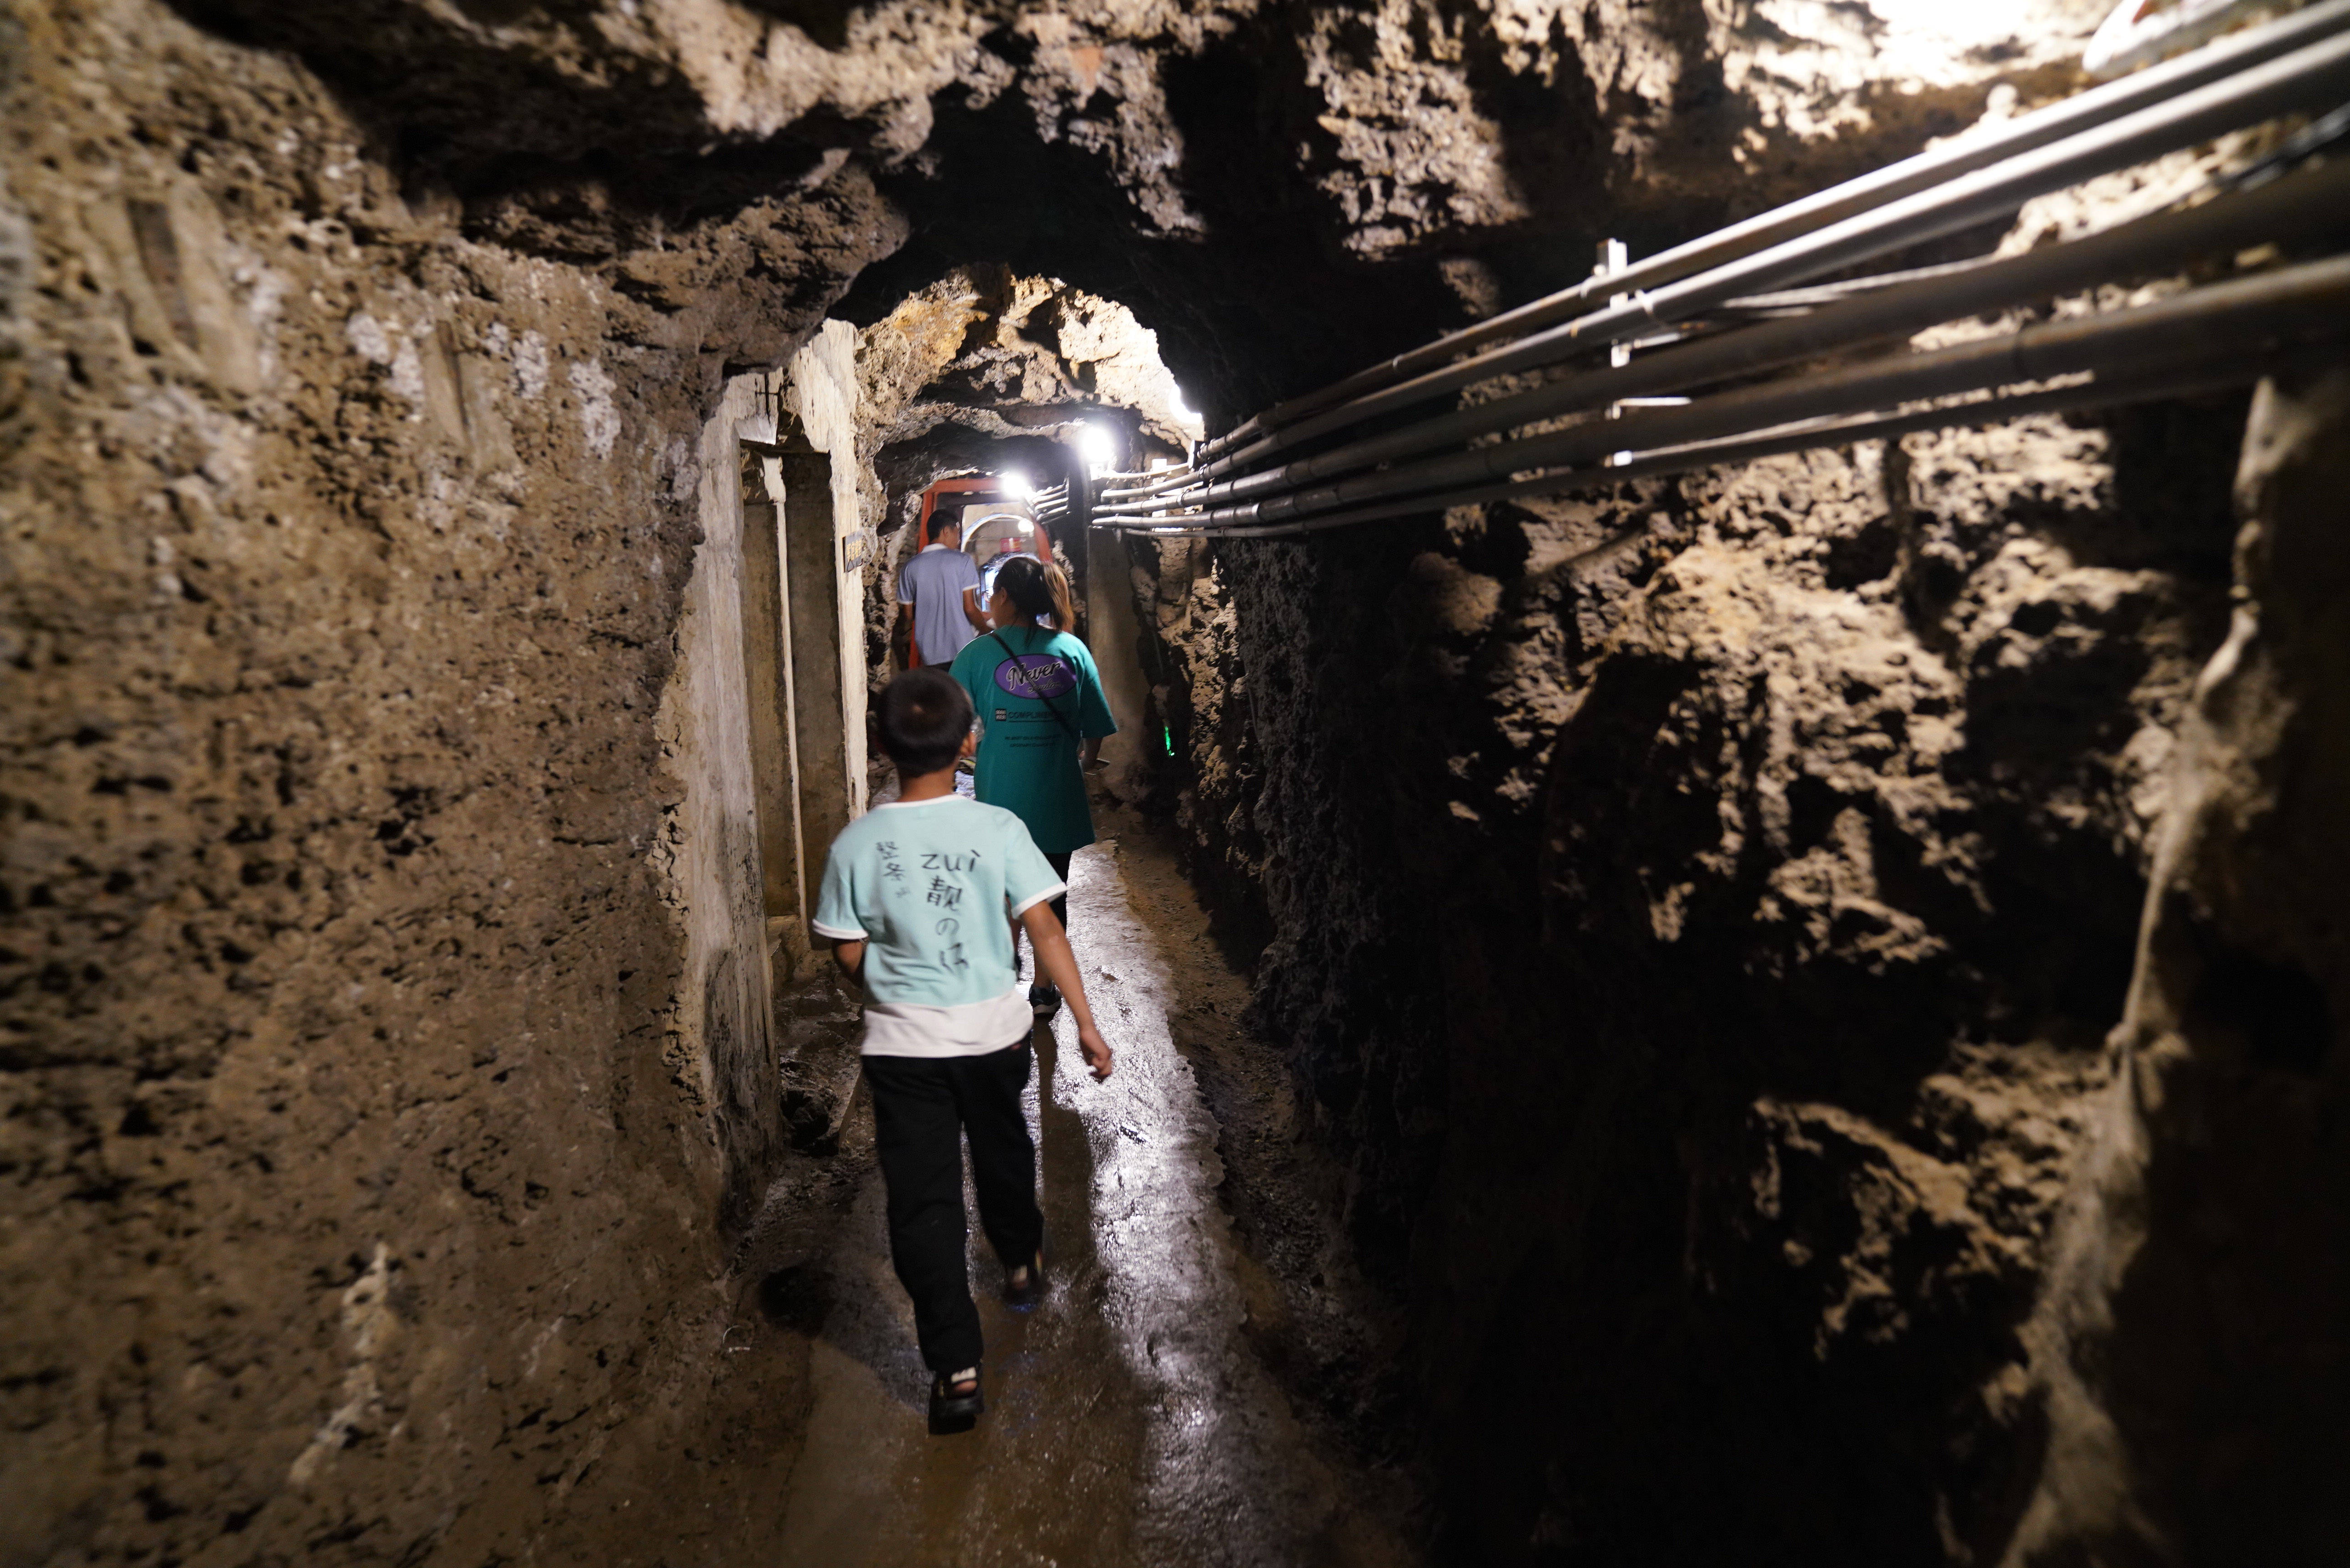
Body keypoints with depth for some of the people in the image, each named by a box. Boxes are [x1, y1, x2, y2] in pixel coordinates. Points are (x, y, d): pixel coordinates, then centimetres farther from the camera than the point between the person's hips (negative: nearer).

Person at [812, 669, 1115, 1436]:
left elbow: (850, 955, -3)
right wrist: (1086, 1023, -8)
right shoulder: (998, 828, -13)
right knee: (1004, 1154, 27)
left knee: (923, 1201, 6)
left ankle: (956, 1369, 7)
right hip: (994, 1034, 1)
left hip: (902, 1046, -1)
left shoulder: (856, 843, -10)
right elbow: (1044, 928, -13)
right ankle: (1021, 1263, 50)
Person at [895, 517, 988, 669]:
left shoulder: (910, 567, 3)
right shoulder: (962, 561, -5)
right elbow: (970, 608, -10)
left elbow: (907, 614, 7)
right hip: (963, 650, -3)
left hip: (929, 654, 3)